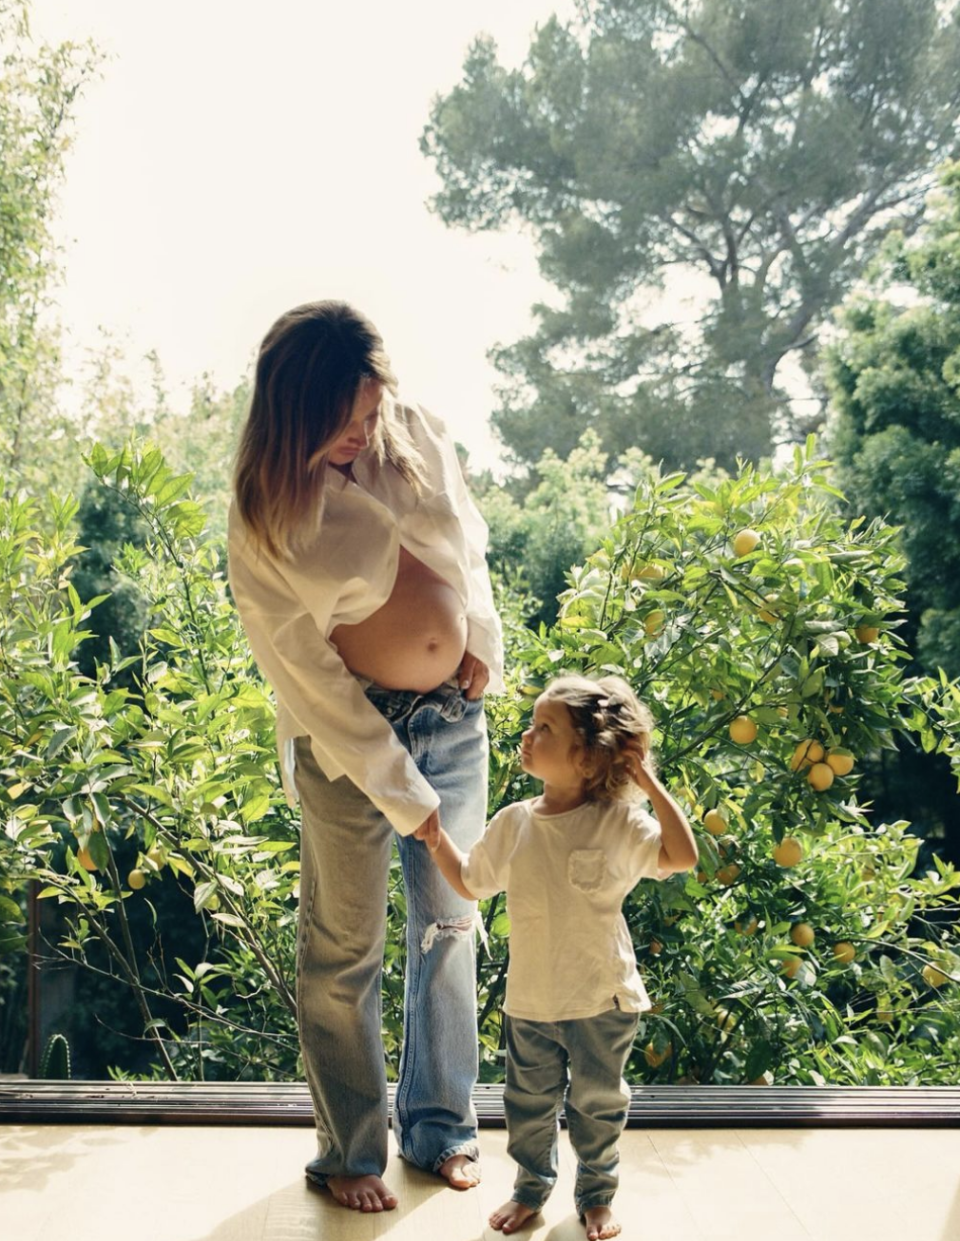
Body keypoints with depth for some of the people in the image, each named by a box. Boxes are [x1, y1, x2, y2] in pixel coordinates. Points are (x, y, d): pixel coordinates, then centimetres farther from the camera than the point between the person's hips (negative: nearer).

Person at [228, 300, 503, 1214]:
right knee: (344, 950, 7)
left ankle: (439, 1123, 34)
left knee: (448, 925, 15)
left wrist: (483, 641, 2)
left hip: (456, 717, 5)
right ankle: (348, 1153, 29)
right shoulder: (267, 515, -16)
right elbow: (304, 675, -16)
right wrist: (398, 790, -16)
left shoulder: (419, 438, -4)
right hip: (351, 736, -5)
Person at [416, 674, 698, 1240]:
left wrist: (649, 783, -24)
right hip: (530, 1000, 3)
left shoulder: (619, 823, -12)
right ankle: (532, 1187, 40)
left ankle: (597, 1193, 38)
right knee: (529, 1103, 17)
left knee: (597, 1103, 15)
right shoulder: (514, 824, -2)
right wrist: (436, 839, -2)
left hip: (602, 1001, -3)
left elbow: (682, 856, -24)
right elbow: (470, 882, 10)